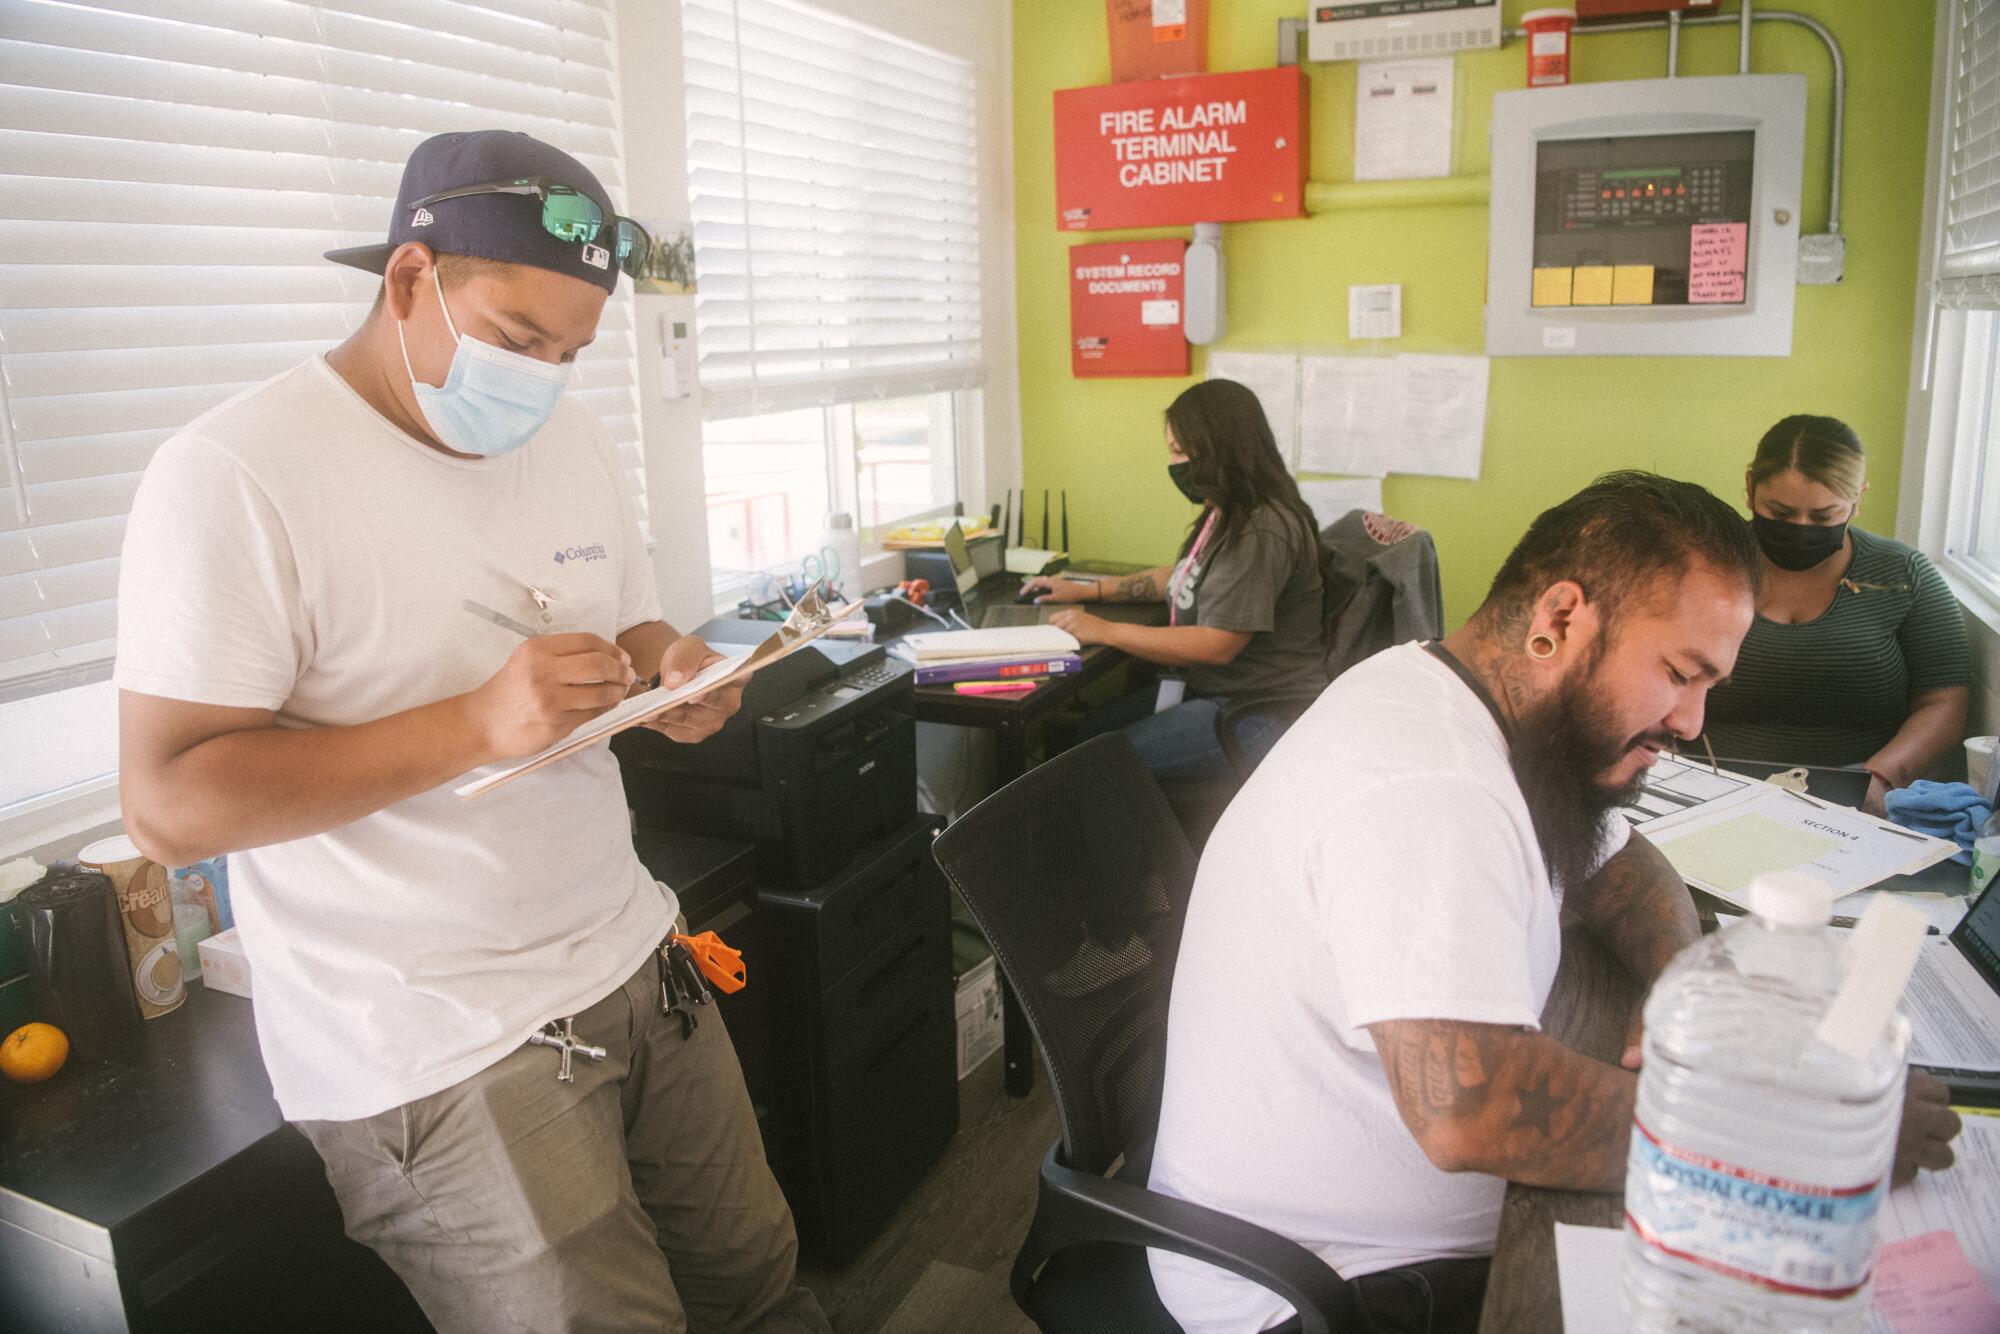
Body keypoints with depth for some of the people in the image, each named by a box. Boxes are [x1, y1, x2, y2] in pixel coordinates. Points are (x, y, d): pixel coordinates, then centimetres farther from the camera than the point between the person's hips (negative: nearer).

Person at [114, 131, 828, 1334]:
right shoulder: (236, 479, -15)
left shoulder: (573, 436, 6)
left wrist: (675, 673, -7)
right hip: (440, 1047, -6)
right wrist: (481, 723, -28)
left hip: (635, 963, 6)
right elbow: (171, 806, -18)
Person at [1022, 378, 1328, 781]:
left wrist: (1106, 631, -21)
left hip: (1263, 714, -11)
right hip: (1214, 691, 11)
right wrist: (1087, 590, 19)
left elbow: (1217, 645, -26)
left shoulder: (1261, 532, -22)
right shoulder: (1229, 518, 13)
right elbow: (1181, 577, 28)